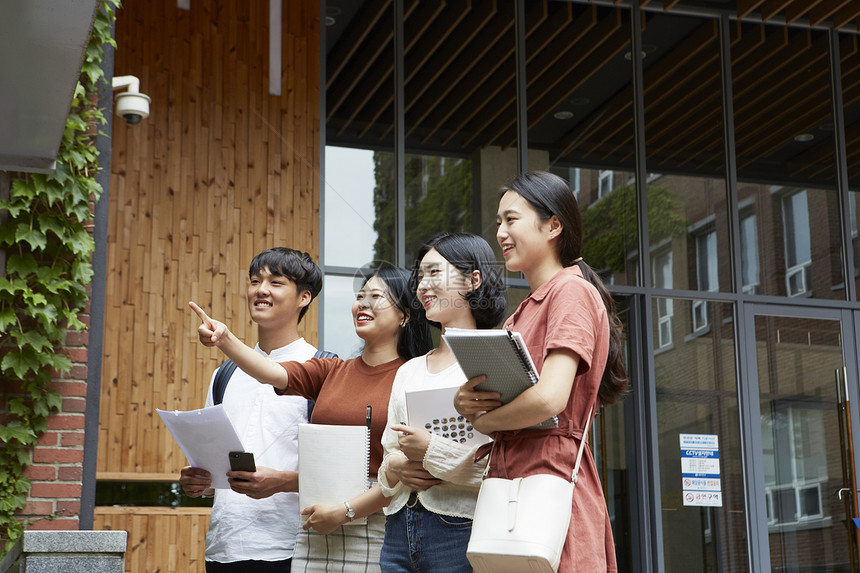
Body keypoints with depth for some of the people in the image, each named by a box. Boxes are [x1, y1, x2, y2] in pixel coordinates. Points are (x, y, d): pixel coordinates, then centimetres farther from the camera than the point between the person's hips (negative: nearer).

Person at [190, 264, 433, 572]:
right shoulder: (332, 371, 12)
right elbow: (272, 374, -4)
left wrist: (345, 511, -13)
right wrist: (224, 339, -21)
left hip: (377, 530, -4)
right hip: (317, 528, 4)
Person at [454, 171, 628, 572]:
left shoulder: (571, 291, -7)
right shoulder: (522, 313, 21)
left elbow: (549, 398, -19)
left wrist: (482, 421, -2)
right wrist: (465, 403, -2)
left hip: (550, 479, -8)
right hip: (510, 482, 8)